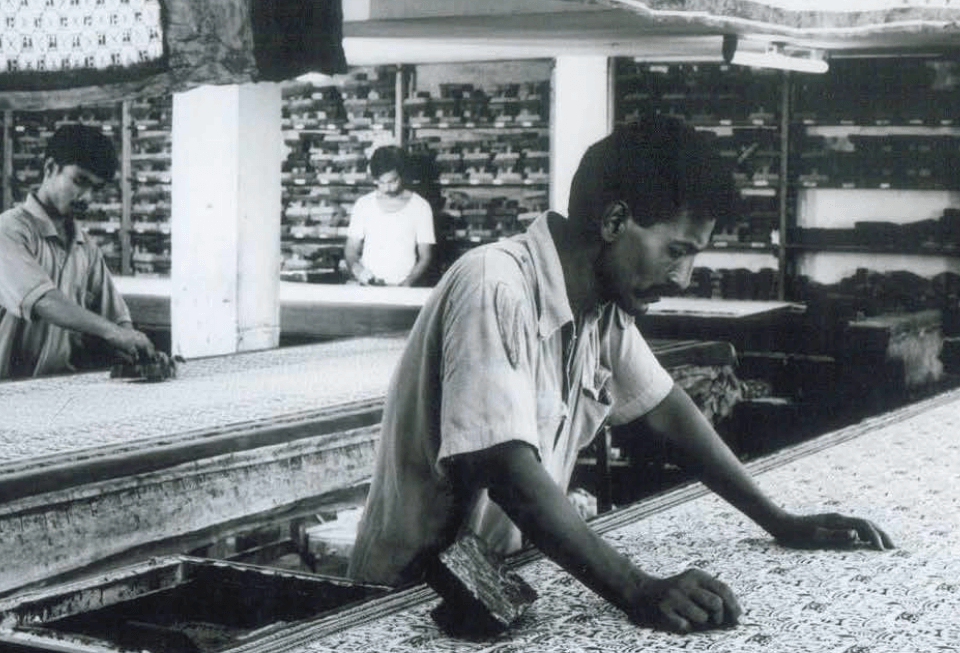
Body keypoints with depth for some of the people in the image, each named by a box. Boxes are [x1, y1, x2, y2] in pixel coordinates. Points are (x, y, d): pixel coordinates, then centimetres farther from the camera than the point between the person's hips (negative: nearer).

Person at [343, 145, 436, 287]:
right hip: (368, 286, 1)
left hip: (404, 288, -1)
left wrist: (406, 284, -12)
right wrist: (355, 267, -10)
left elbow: (425, 257, 3)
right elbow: (351, 249, 12)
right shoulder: (363, 204, 9)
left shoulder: (420, 207, 3)